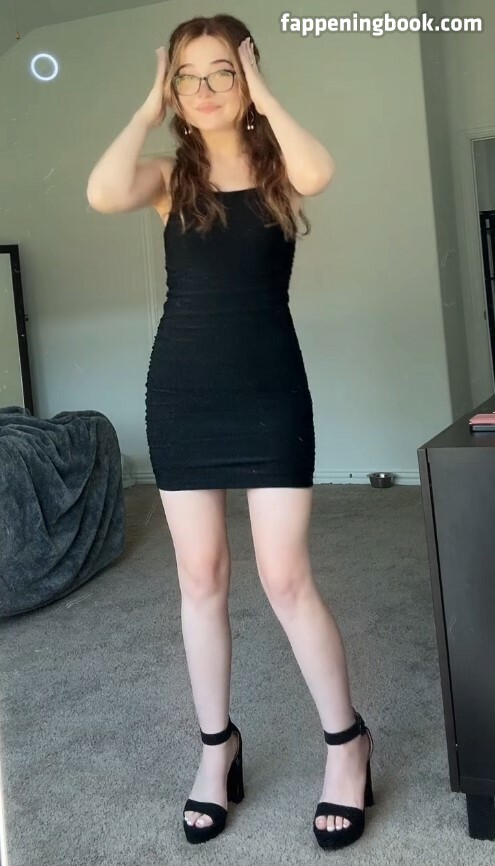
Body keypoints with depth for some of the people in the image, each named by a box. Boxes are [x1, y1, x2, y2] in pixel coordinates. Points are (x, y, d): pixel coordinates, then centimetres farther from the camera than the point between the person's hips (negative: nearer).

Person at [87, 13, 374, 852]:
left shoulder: (277, 168, 3)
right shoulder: (170, 175, 5)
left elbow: (319, 172, -23)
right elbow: (102, 194, -17)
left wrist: (264, 95, -7)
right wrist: (147, 110, -4)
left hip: (270, 391, -2)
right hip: (181, 390, 2)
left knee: (286, 576, -2)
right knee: (200, 576, 8)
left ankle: (346, 741, 18)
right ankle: (217, 744, 26)